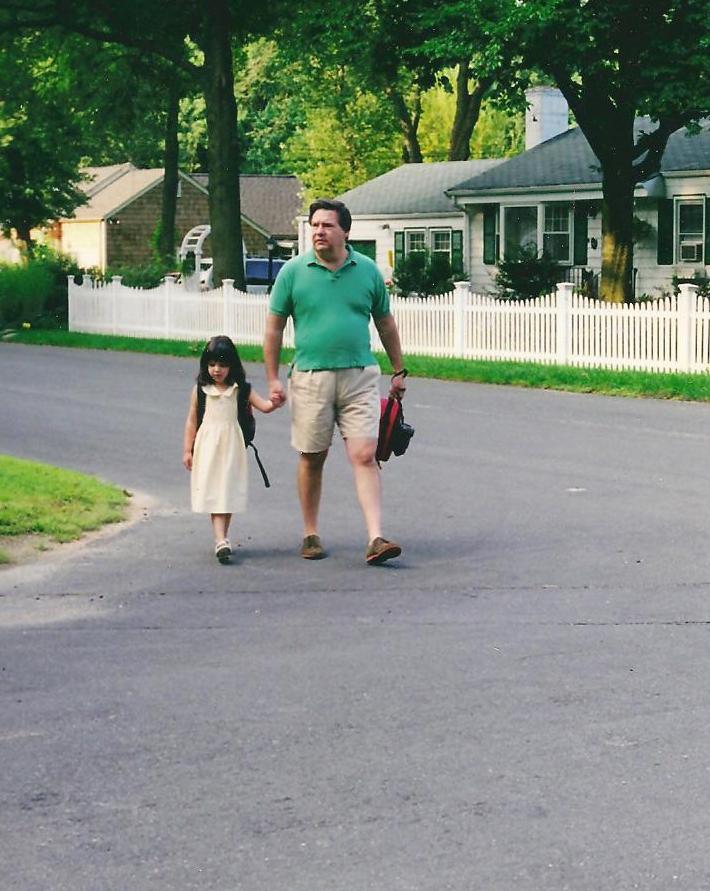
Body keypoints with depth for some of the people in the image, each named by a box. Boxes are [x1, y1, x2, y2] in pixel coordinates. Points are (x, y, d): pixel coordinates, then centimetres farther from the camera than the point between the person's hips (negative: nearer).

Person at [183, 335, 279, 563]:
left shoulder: (241, 390, 2)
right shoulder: (200, 390, 1)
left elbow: (264, 406, -5)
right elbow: (192, 421, 6)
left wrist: (275, 402, -28)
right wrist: (187, 450, 5)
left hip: (232, 447, 1)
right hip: (208, 447, -1)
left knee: (228, 493, 6)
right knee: (214, 493, -8)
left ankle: (221, 540, 18)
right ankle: (221, 541, -16)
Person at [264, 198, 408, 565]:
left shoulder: (368, 270, 5)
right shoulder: (293, 271, 0)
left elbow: (385, 324, 16)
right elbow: (274, 328, 5)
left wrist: (399, 371, 17)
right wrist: (272, 379, 2)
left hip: (360, 377, 0)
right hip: (310, 379, 0)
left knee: (365, 456, -8)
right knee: (311, 459, 8)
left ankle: (376, 539, -13)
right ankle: (310, 534, 22)